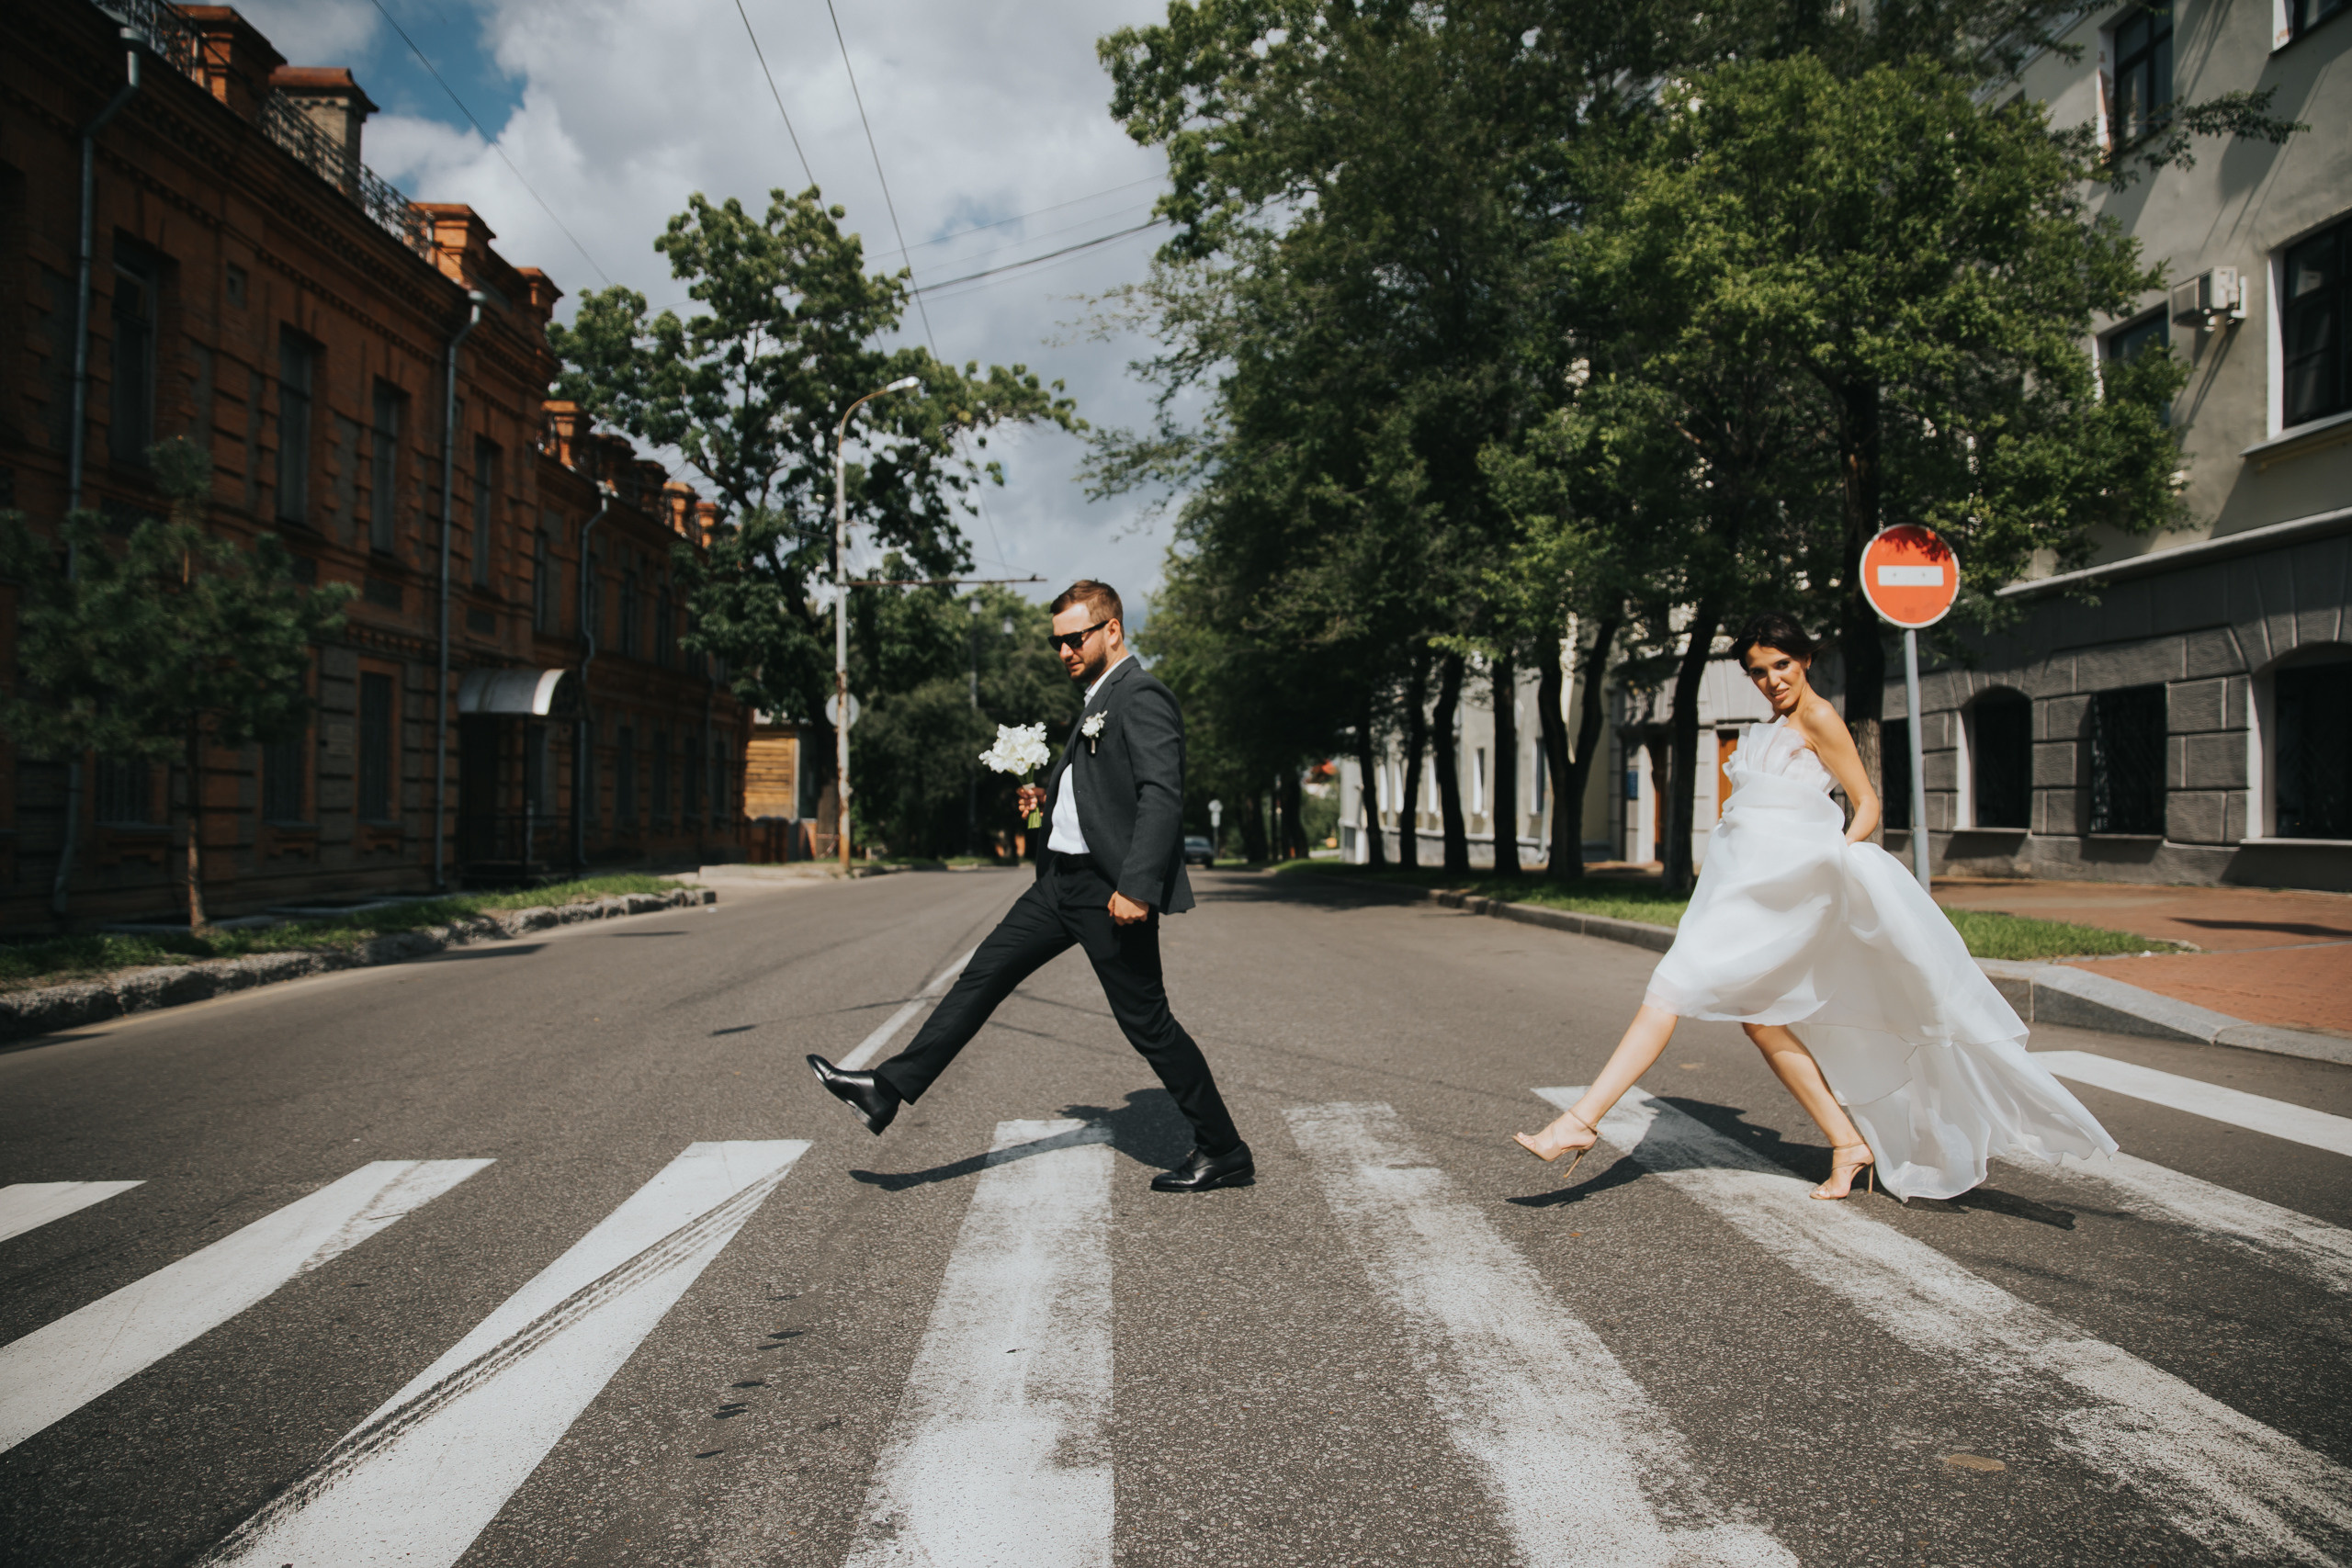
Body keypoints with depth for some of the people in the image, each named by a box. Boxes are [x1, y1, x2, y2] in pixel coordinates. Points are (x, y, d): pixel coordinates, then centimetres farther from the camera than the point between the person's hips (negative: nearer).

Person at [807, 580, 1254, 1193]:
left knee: (1147, 1022, -2)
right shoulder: (1099, 699, 18)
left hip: (1110, 890, -10)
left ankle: (1224, 1153, 12)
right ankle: (889, 1090, 14)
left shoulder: (1142, 696, -12)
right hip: (1063, 878, 10)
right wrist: (1051, 795, 10)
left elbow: (1161, 795, -23)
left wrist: (1136, 887, -30)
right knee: (983, 975, 8)